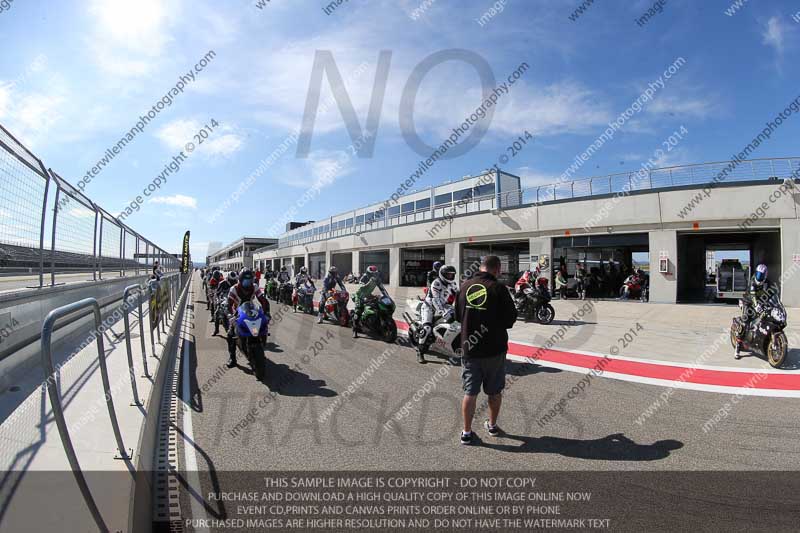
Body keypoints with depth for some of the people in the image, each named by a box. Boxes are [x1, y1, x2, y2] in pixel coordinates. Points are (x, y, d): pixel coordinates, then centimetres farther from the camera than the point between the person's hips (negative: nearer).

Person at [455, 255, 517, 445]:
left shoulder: (465, 286, 0)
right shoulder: (498, 288, -13)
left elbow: (457, 315, 9)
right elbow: (510, 319, -7)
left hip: (469, 347, 3)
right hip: (495, 348, -2)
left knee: (470, 392, 8)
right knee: (494, 390, 16)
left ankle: (467, 432, 12)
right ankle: (492, 425, 31)